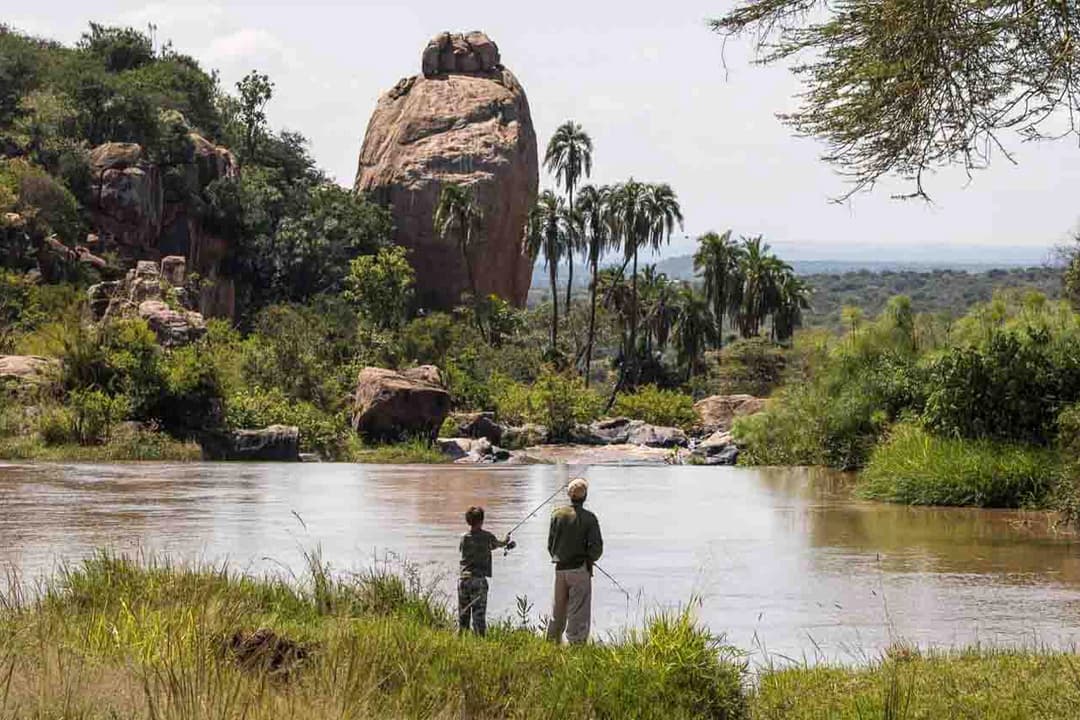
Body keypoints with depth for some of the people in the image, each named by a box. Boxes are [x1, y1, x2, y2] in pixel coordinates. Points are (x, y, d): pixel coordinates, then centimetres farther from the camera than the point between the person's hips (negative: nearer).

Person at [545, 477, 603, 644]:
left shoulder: (557, 515, 1)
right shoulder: (589, 518, -8)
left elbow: (550, 544, 4)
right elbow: (596, 548, -11)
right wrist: (589, 559, 9)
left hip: (560, 569, 4)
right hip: (580, 570, -4)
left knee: (558, 611, 15)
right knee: (579, 613, 0)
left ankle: (552, 642, 21)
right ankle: (576, 641, -2)